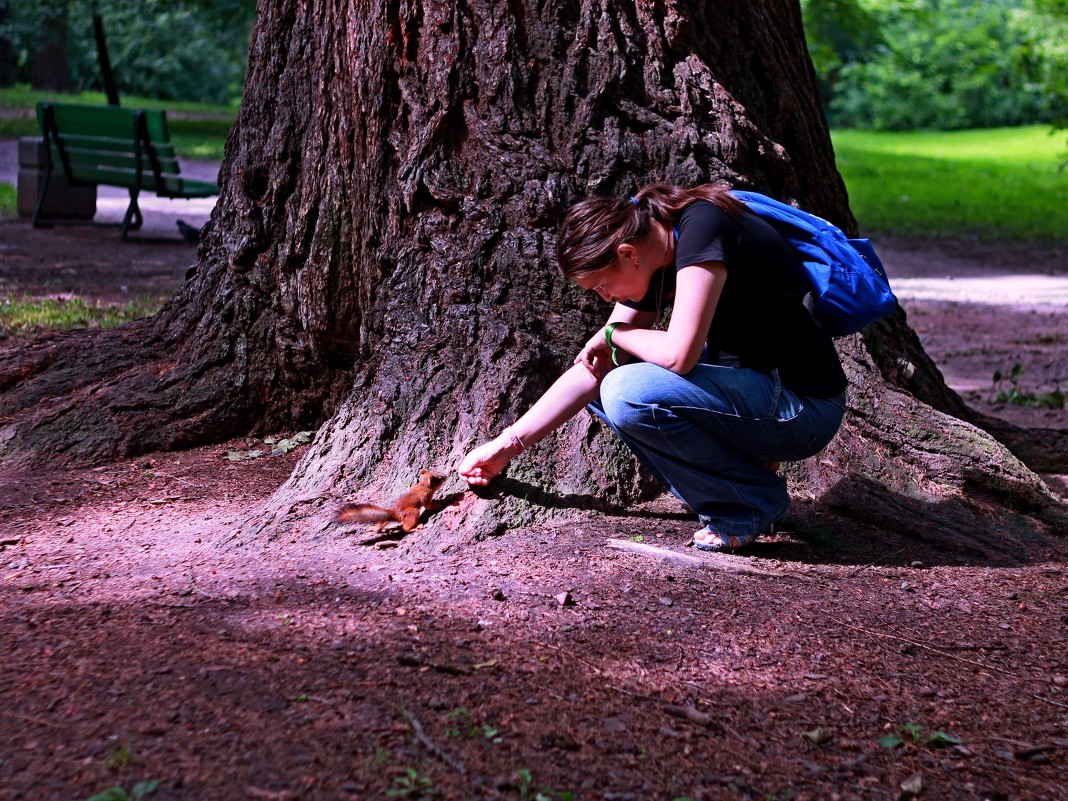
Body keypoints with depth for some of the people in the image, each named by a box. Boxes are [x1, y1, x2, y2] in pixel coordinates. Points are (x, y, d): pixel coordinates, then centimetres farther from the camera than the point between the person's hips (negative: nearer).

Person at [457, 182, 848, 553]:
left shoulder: (702, 228, -20)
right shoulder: (650, 264, 5)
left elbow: (678, 354, -30)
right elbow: (590, 368, 8)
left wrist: (615, 333, -8)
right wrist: (506, 445, 6)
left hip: (801, 406, -9)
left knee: (629, 394, -24)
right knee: (603, 379, 9)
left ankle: (753, 501, -5)